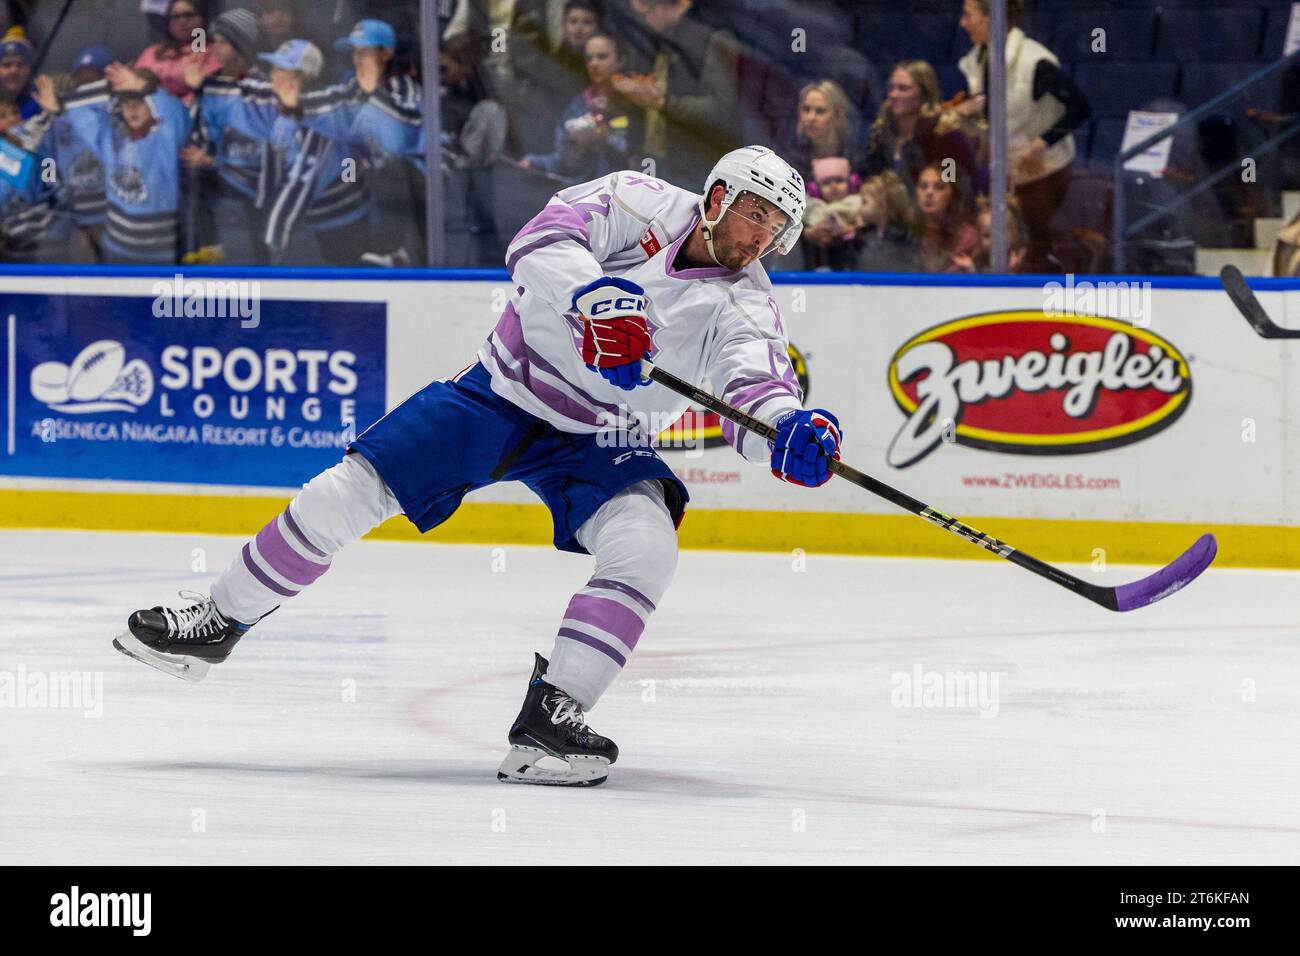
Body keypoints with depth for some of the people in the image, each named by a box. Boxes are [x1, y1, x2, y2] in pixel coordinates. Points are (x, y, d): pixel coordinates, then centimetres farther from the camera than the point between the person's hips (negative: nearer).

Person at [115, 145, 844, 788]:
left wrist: (790, 430, -52)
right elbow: (541, 244, -26)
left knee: (647, 546, -26)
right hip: (503, 392, -1)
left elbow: (757, 387, -29)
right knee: (348, 494, -7)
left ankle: (550, 714, -23)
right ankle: (220, 621, 12)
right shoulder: (640, 204, -13)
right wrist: (593, 296, -46)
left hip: (599, 443, 1)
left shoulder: (746, 310, -12)